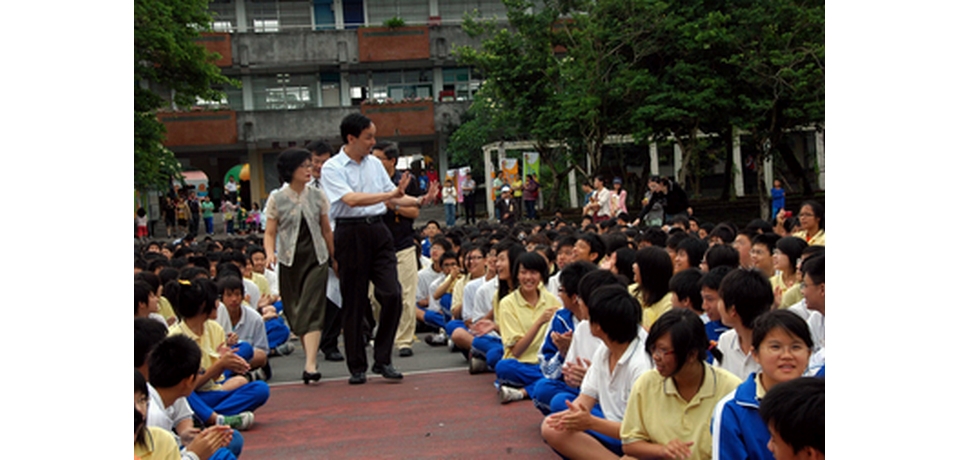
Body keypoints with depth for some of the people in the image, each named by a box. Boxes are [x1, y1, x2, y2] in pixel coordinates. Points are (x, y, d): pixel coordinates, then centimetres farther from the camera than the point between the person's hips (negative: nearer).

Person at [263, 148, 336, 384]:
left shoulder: (318, 196, 6)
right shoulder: (277, 199, 2)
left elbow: (326, 230, 12)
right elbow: (270, 233, 3)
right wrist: (270, 253, -16)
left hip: (315, 259, -1)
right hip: (290, 261, 1)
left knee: (311, 311, -12)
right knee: (295, 312, 7)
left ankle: (310, 366, -19)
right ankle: (310, 354, 22)